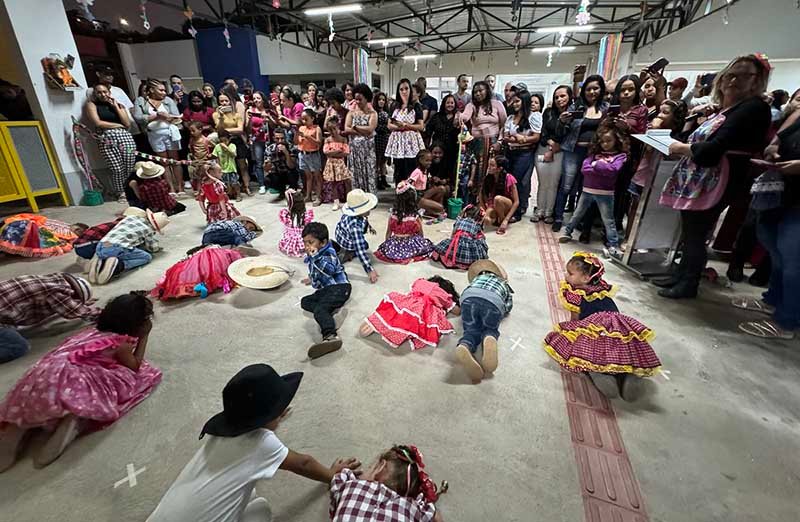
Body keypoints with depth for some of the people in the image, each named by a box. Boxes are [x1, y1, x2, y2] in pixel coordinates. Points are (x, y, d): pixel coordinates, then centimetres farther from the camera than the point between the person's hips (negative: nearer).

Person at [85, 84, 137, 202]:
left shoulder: (119, 105, 19)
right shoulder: (91, 105, 12)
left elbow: (127, 124, 5)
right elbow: (98, 123, -3)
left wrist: (116, 107, 5)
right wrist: (118, 125, 3)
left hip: (126, 137, 2)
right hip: (107, 139, -2)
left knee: (130, 168, -9)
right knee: (117, 169, -10)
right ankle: (120, 193, 5)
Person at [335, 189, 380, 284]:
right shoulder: (355, 227, -50)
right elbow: (360, 251, -51)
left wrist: (369, 226, 18)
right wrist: (369, 270, -52)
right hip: (347, 245, -7)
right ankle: (345, 254, 0)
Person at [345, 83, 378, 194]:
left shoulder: (372, 113, 2)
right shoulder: (351, 112, 9)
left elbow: (370, 129, -13)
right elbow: (346, 129, -4)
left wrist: (355, 127, -4)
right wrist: (363, 131, -12)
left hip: (368, 148, -2)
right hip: (354, 147, 2)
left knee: (369, 173, 0)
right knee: (356, 174, 3)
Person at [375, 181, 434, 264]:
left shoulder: (392, 216, -7)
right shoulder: (416, 217, -13)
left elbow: (388, 234, 4)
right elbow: (421, 235, -1)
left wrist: (387, 246, 21)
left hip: (394, 248, 3)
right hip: (411, 247, -3)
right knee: (428, 244, 22)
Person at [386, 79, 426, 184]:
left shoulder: (416, 106, 2)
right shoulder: (394, 106, 11)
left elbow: (421, 126, -2)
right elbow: (389, 125, 10)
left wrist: (407, 125, -15)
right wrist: (397, 127, -11)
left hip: (411, 141, -3)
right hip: (397, 140, 3)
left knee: (411, 171, -7)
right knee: (398, 171, 3)